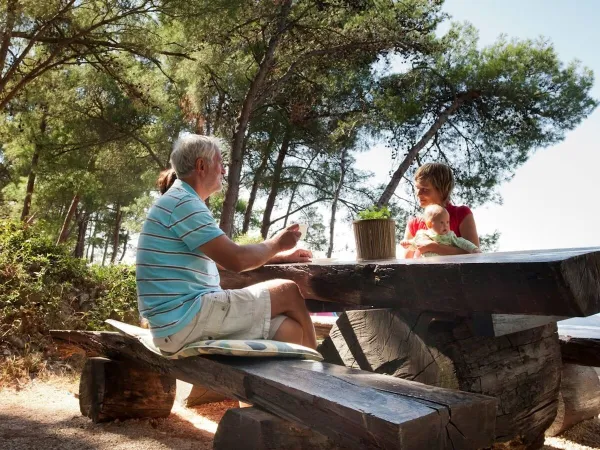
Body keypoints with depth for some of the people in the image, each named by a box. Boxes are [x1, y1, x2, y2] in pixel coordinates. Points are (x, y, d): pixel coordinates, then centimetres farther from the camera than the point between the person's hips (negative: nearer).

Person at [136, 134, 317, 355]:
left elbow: (228, 254, 26)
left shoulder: (181, 202, 20)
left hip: (182, 319, 10)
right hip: (187, 316, -10)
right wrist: (276, 243, -1)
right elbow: (236, 260, -20)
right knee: (288, 292, -2)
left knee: (291, 330, 4)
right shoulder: (182, 203, -13)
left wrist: (281, 256, 20)